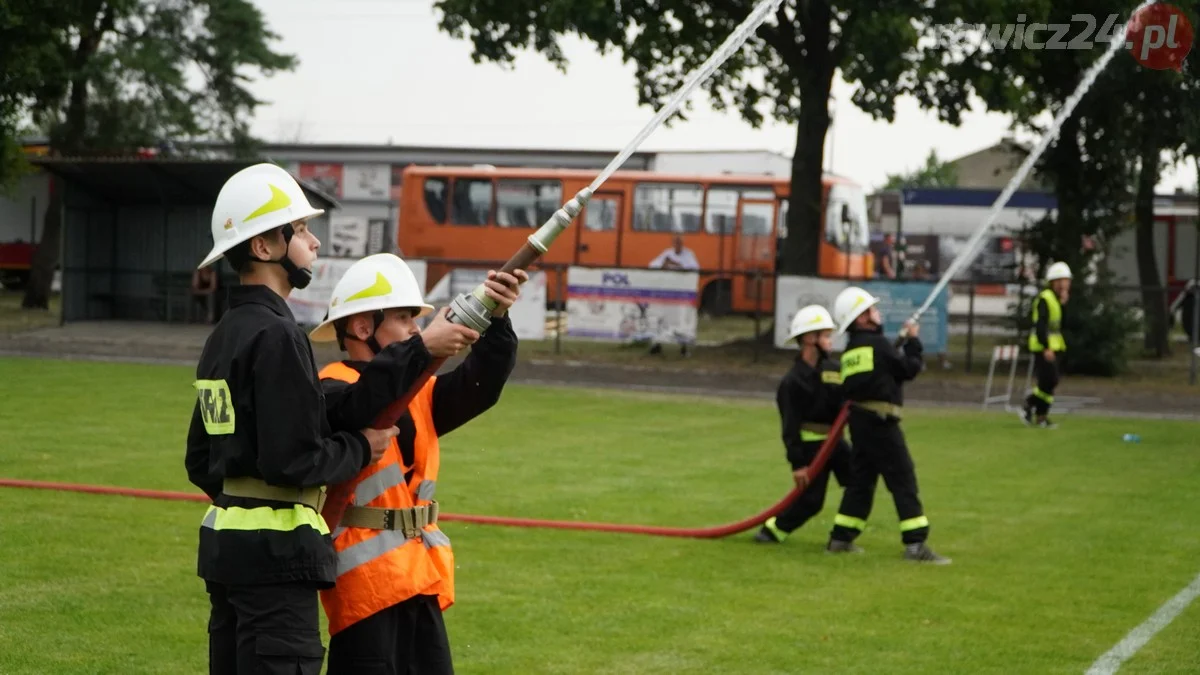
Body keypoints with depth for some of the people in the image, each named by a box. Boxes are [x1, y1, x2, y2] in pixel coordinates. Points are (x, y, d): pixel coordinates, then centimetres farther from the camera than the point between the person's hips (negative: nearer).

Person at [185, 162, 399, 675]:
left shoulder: (223, 336, 15)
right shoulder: (276, 336, -15)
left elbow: (200, 462, 19)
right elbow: (291, 459, -20)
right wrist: (361, 448, -6)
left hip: (224, 541, 10)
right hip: (275, 555, -10)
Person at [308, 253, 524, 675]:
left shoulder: (417, 391, 15)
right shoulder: (333, 387, -8)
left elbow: (478, 387, 1)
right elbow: (355, 408, -31)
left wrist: (496, 322, -16)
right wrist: (421, 349, -36)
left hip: (420, 575, 8)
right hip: (365, 573, -8)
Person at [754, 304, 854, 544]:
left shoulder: (834, 369, 6)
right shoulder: (793, 381, -13)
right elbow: (790, 425, -14)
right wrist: (797, 463, -17)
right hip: (811, 444, -6)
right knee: (810, 499, -4)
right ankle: (772, 530, 13)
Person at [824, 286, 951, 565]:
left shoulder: (851, 350, 13)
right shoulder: (878, 344, -10)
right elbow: (910, 368, -3)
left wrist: (902, 341, 16)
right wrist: (913, 341, 10)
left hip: (860, 421, 8)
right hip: (879, 422, -8)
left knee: (861, 479, 16)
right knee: (904, 481, -7)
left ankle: (841, 539, 18)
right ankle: (916, 544, -11)